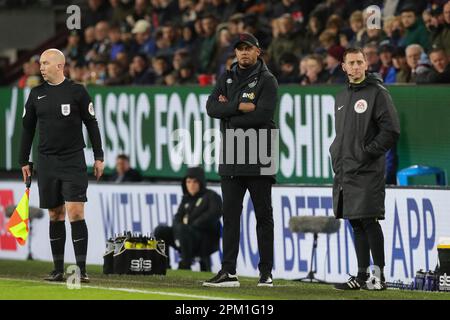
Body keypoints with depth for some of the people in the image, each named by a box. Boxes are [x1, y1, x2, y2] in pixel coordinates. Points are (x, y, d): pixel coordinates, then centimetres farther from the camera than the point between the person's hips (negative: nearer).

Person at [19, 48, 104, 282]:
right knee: (55, 215, 6)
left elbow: (91, 124, 1)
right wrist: (24, 161, 11)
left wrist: (98, 157, -2)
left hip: (74, 162, -4)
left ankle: (81, 269, -11)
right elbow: (28, 129, 14)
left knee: (75, 213, -12)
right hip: (47, 163, 4)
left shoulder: (77, 92, -2)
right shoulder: (36, 94, 8)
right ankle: (58, 269, 11)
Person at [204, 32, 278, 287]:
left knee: (263, 215, 2)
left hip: (259, 161, -5)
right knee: (230, 215, 2)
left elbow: (263, 115, -16)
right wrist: (240, 107, -13)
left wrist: (228, 110, -8)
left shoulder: (267, 80, -2)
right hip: (231, 159, 5)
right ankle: (229, 272, 1)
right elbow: (212, 107, 0)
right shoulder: (227, 78, 14)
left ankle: (266, 271, 6)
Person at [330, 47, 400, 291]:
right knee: (356, 224, 8)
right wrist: (336, 155, 13)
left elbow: (391, 131, -11)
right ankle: (362, 276, 12)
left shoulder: (377, 93, -5)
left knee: (369, 222, -11)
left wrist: (367, 152, -13)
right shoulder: (341, 97, 19)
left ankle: (379, 276, -9)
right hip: (344, 172, 7)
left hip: (367, 171, -7)